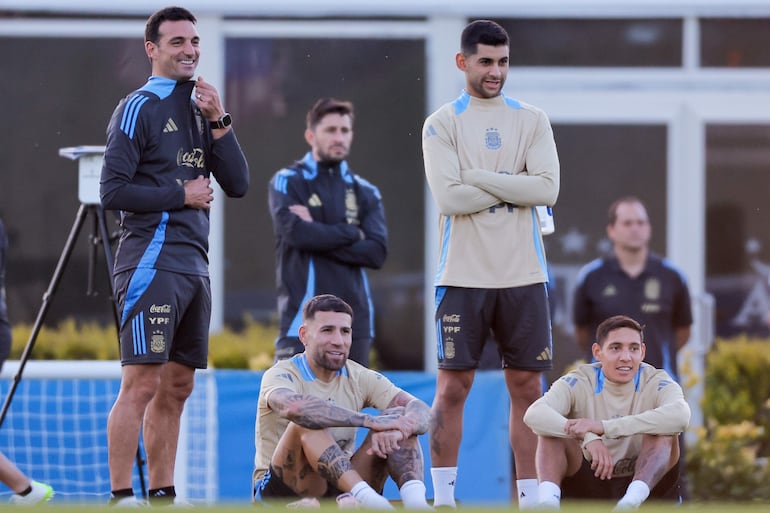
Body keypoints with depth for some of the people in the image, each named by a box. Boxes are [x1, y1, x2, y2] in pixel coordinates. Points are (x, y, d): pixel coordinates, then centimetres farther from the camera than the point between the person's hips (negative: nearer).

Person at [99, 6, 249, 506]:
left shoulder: (202, 109, 17)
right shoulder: (139, 109, -5)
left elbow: (238, 184, 10)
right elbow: (113, 191, -12)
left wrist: (219, 122, -1)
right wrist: (181, 194, -9)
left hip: (195, 264, 8)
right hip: (152, 261, -8)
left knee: (177, 388, 9)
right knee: (142, 383, -13)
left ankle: (163, 495, 13)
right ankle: (121, 497, -13)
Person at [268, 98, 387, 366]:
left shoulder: (365, 192, 13)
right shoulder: (287, 182, 2)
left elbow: (377, 252, -1)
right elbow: (295, 232, -16)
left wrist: (319, 236, -9)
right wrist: (351, 233, -4)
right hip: (303, 319, -4)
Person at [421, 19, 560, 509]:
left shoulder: (533, 120, 8)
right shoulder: (442, 124, 1)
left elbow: (548, 188, -6)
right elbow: (449, 196, -12)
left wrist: (480, 178, -10)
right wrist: (512, 187, -8)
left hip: (524, 275, 2)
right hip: (464, 276, -2)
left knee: (527, 386, 5)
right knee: (452, 387, 0)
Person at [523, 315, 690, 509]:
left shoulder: (656, 382, -7)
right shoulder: (579, 383, -5)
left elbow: (680, 416, -32)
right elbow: (534, 415, -25)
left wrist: (604, 427, -38)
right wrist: (587, 436, -42)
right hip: (589, 488, 1)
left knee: (664, 431, -25)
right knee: (551, 429, -20)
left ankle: (634, 497, -51)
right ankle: (548, 498, -47)